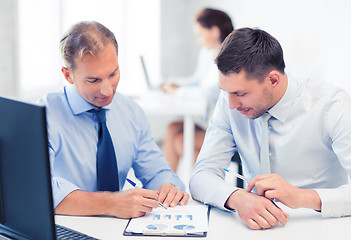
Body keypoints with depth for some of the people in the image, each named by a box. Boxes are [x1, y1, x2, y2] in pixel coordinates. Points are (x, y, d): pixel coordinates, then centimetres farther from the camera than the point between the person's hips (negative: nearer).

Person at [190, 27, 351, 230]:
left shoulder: (332, 105, -15)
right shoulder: (230, 102, -4)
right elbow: (202, 175, -8)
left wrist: (302, 197, -34)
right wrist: (237, 198, -29)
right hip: (255, 228, 3)